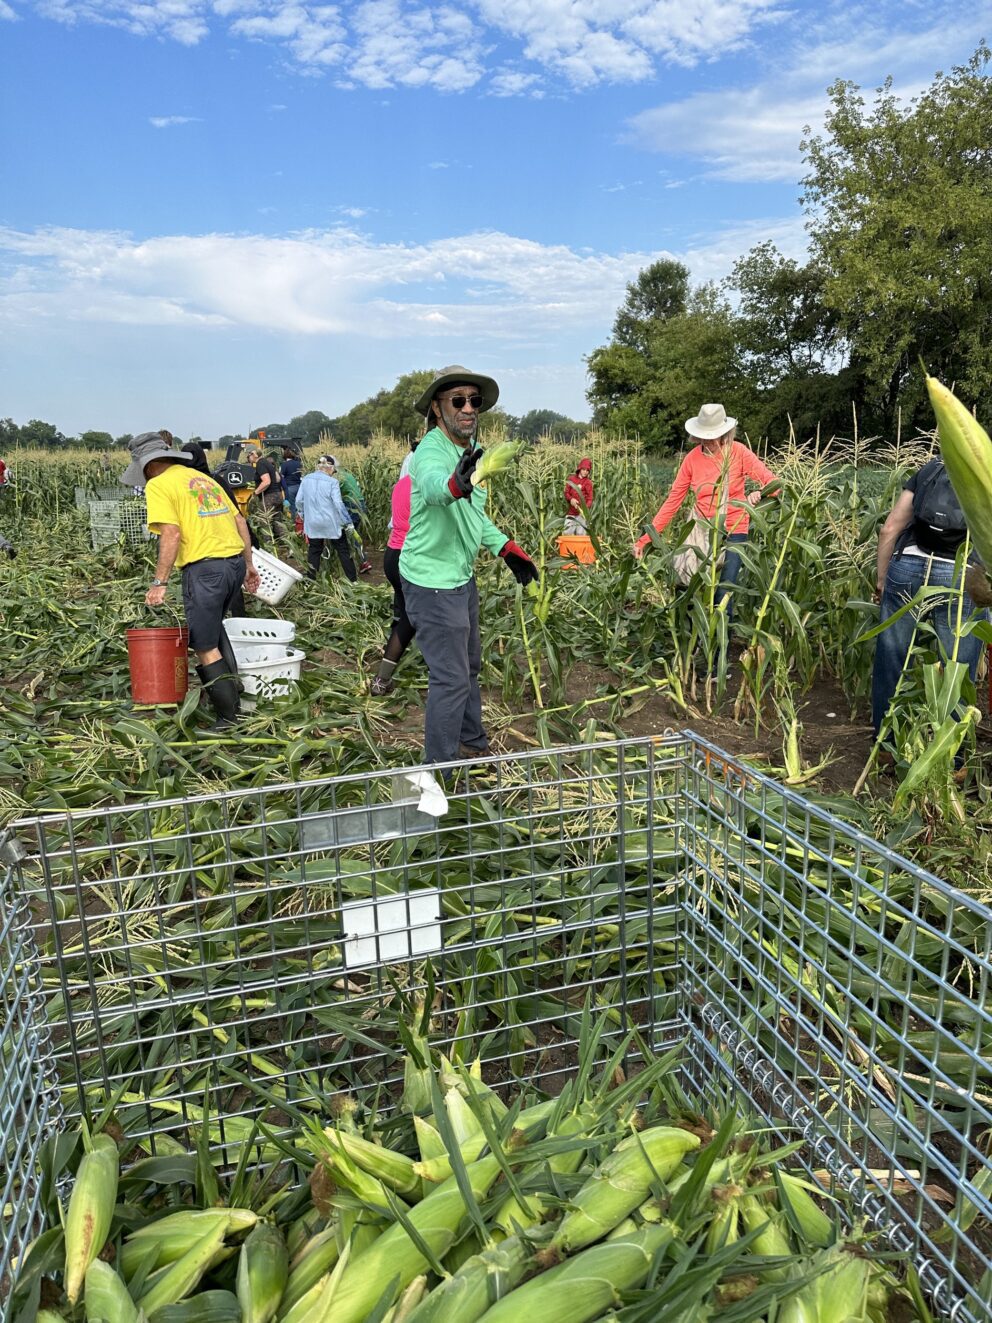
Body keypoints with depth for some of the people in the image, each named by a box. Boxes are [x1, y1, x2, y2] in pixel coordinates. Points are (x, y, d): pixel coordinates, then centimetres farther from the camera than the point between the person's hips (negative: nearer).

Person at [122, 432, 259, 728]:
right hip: (235, 562, 8)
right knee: (214, 628, 27)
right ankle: (232, 697, 31)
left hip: (205, 568, -8)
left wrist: (159, 582, -14)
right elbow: (240, 522, 18)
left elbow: (171, 534, -15)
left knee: (205, 647, 3)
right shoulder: (203, 478, 20)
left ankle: (230, 717, 5)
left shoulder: (158, 485, -3)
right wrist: (248, 565, 22)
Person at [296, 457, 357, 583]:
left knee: (314, 550, 16)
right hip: (331, 523, -4)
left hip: (312, 523, 4)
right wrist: (347, 522, -8)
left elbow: (299, 500, 5)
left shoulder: (306, 479, 1)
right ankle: (353, 580, 10)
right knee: (343, 551, 7)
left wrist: (303, 514, 21)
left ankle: (311, 580, 18)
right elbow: (338, 504, -16)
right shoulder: (332, 482, -13)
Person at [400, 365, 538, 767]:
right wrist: (455, 484, -71)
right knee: (451, 677, -4)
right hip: (433, 582, -10)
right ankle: (441, 768, 11)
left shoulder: (470, 448, 6)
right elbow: (434, 486, -49)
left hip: (461, 576, 10)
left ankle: (472, 743, 40)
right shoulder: (431, 452, -23)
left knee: (469, 665, 22)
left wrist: (507, 548, 15)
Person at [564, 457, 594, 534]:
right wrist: (571, 499, -15)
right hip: (570, 511, 3)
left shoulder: (588, 482, -1)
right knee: (568, 533, 3)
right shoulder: (571, 479, 7)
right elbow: (566, 492, 7)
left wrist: (585, 508, -23)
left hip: (581, 512, -3)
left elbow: (589, 498, -5)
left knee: (580, 534, -2)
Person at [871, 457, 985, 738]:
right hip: (960, 579, -2)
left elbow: (890, 529, 9)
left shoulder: (930, 469, 14)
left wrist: (881, 578, 16)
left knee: (891, 662, 13)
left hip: (907, 569, 3)